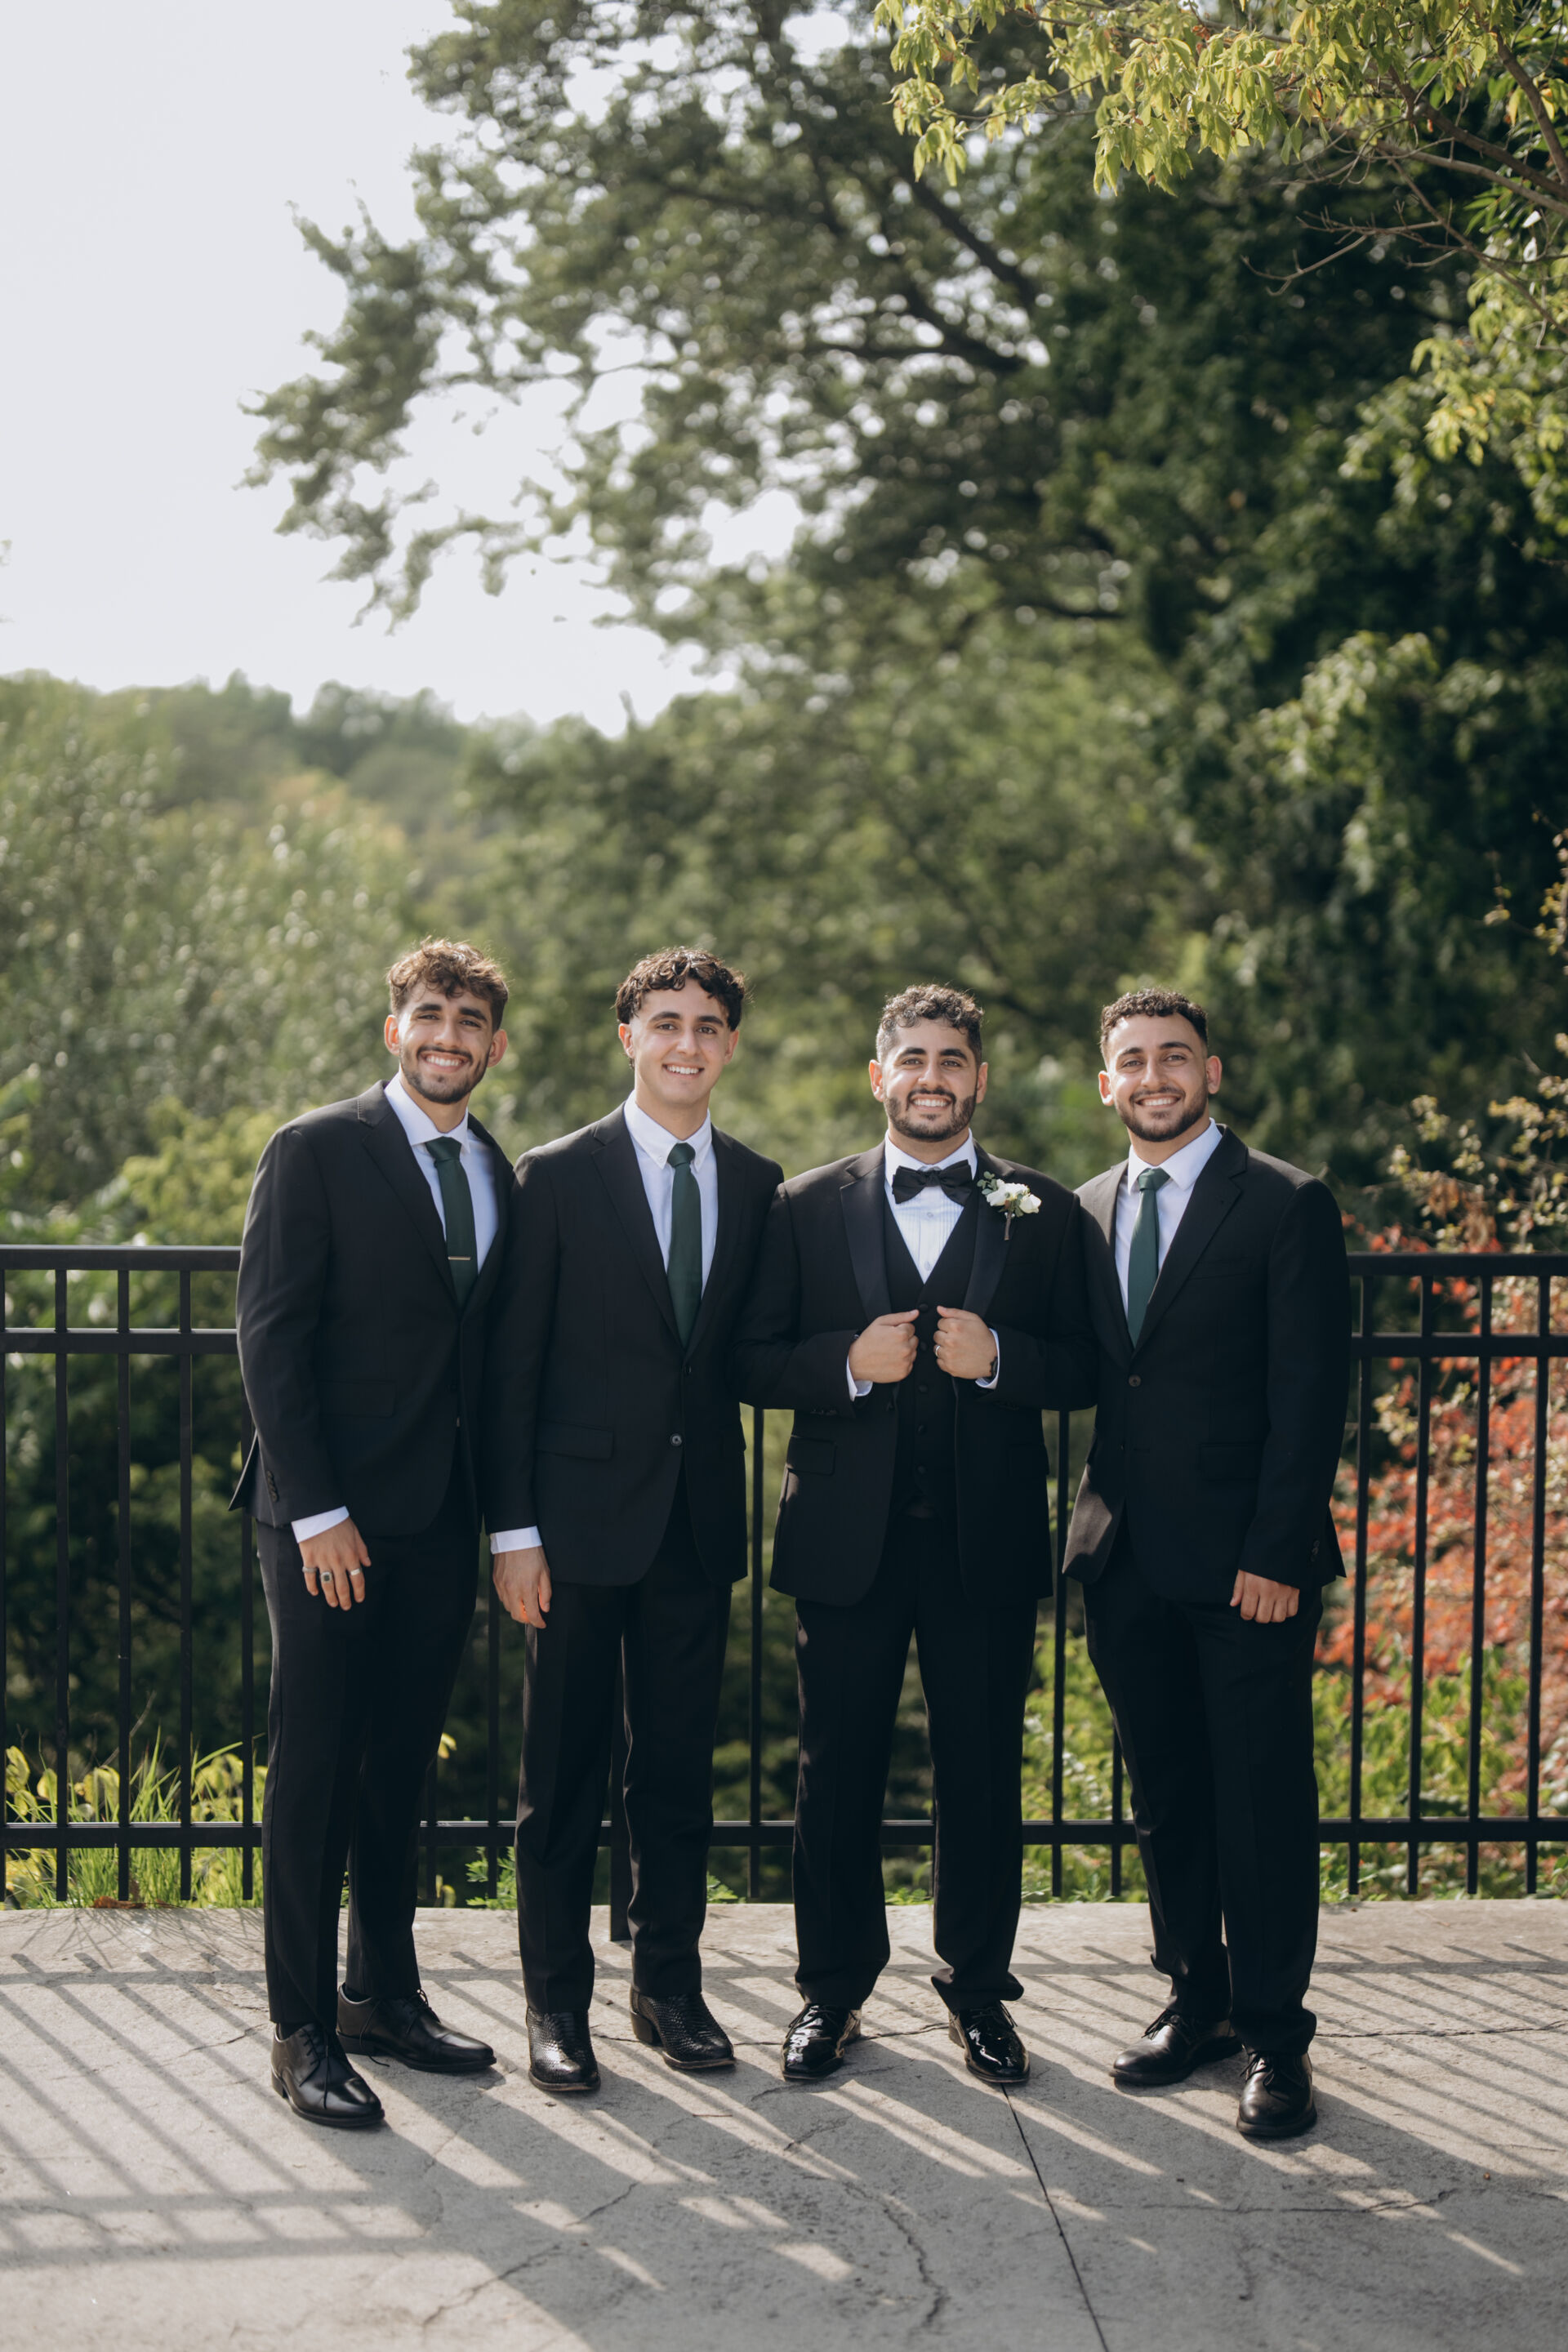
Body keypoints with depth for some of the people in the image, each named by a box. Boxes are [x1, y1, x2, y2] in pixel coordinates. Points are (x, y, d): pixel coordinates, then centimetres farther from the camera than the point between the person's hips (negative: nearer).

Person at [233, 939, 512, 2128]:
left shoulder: (499, 1174, 12)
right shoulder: (315, 1152, -5)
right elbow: (270, 1335, -9)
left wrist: (505, 1511, 6)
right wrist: (316, 1511, -15)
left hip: (443, 1516, 6)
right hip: (333, 1516, -5)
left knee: (402, 1761, 13)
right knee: (313, 1766, 0)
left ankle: (384, 1993, 24)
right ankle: (303, 2030, 8)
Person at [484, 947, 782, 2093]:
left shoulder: (757, 1184, 8)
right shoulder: (558, 1177, -2)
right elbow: (512, 1366, -4)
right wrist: (513, 1529, -9)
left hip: (698, 1516, 3)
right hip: (583, 1514, -3)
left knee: (682, 1767, 10)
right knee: (567, 1773, 3)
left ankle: (671, 1985, 23)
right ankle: (557, 2000, 14)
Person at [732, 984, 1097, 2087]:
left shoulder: (1045, 1212, 7)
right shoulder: (809, 1207, 6)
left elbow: (1085, 1370, 4)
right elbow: (752, 1362, 3)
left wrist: (996, 1356, -15)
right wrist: (848, 1364, -14)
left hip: (990, 1537, 0)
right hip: (849, 1535, 0)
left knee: (984, 1769, 7)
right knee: (840, 1769, 6)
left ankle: (979, 1988, 22)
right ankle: (835, 1988, 20)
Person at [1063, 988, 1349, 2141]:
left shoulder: (1288, 1205, -4)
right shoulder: (1088, 1212, 13)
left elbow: (1310, 1393, -9)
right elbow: (1087, 1377, 13)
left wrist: (1276, 1553, -14)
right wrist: (1093, 1530, 3)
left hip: (1246, 1563, -5)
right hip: (1128, 1562, 5)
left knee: (1264, 1801, 0)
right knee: (1167, 1797, 12)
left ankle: (1275, 2034, 10)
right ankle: (1199, 2000, 25)